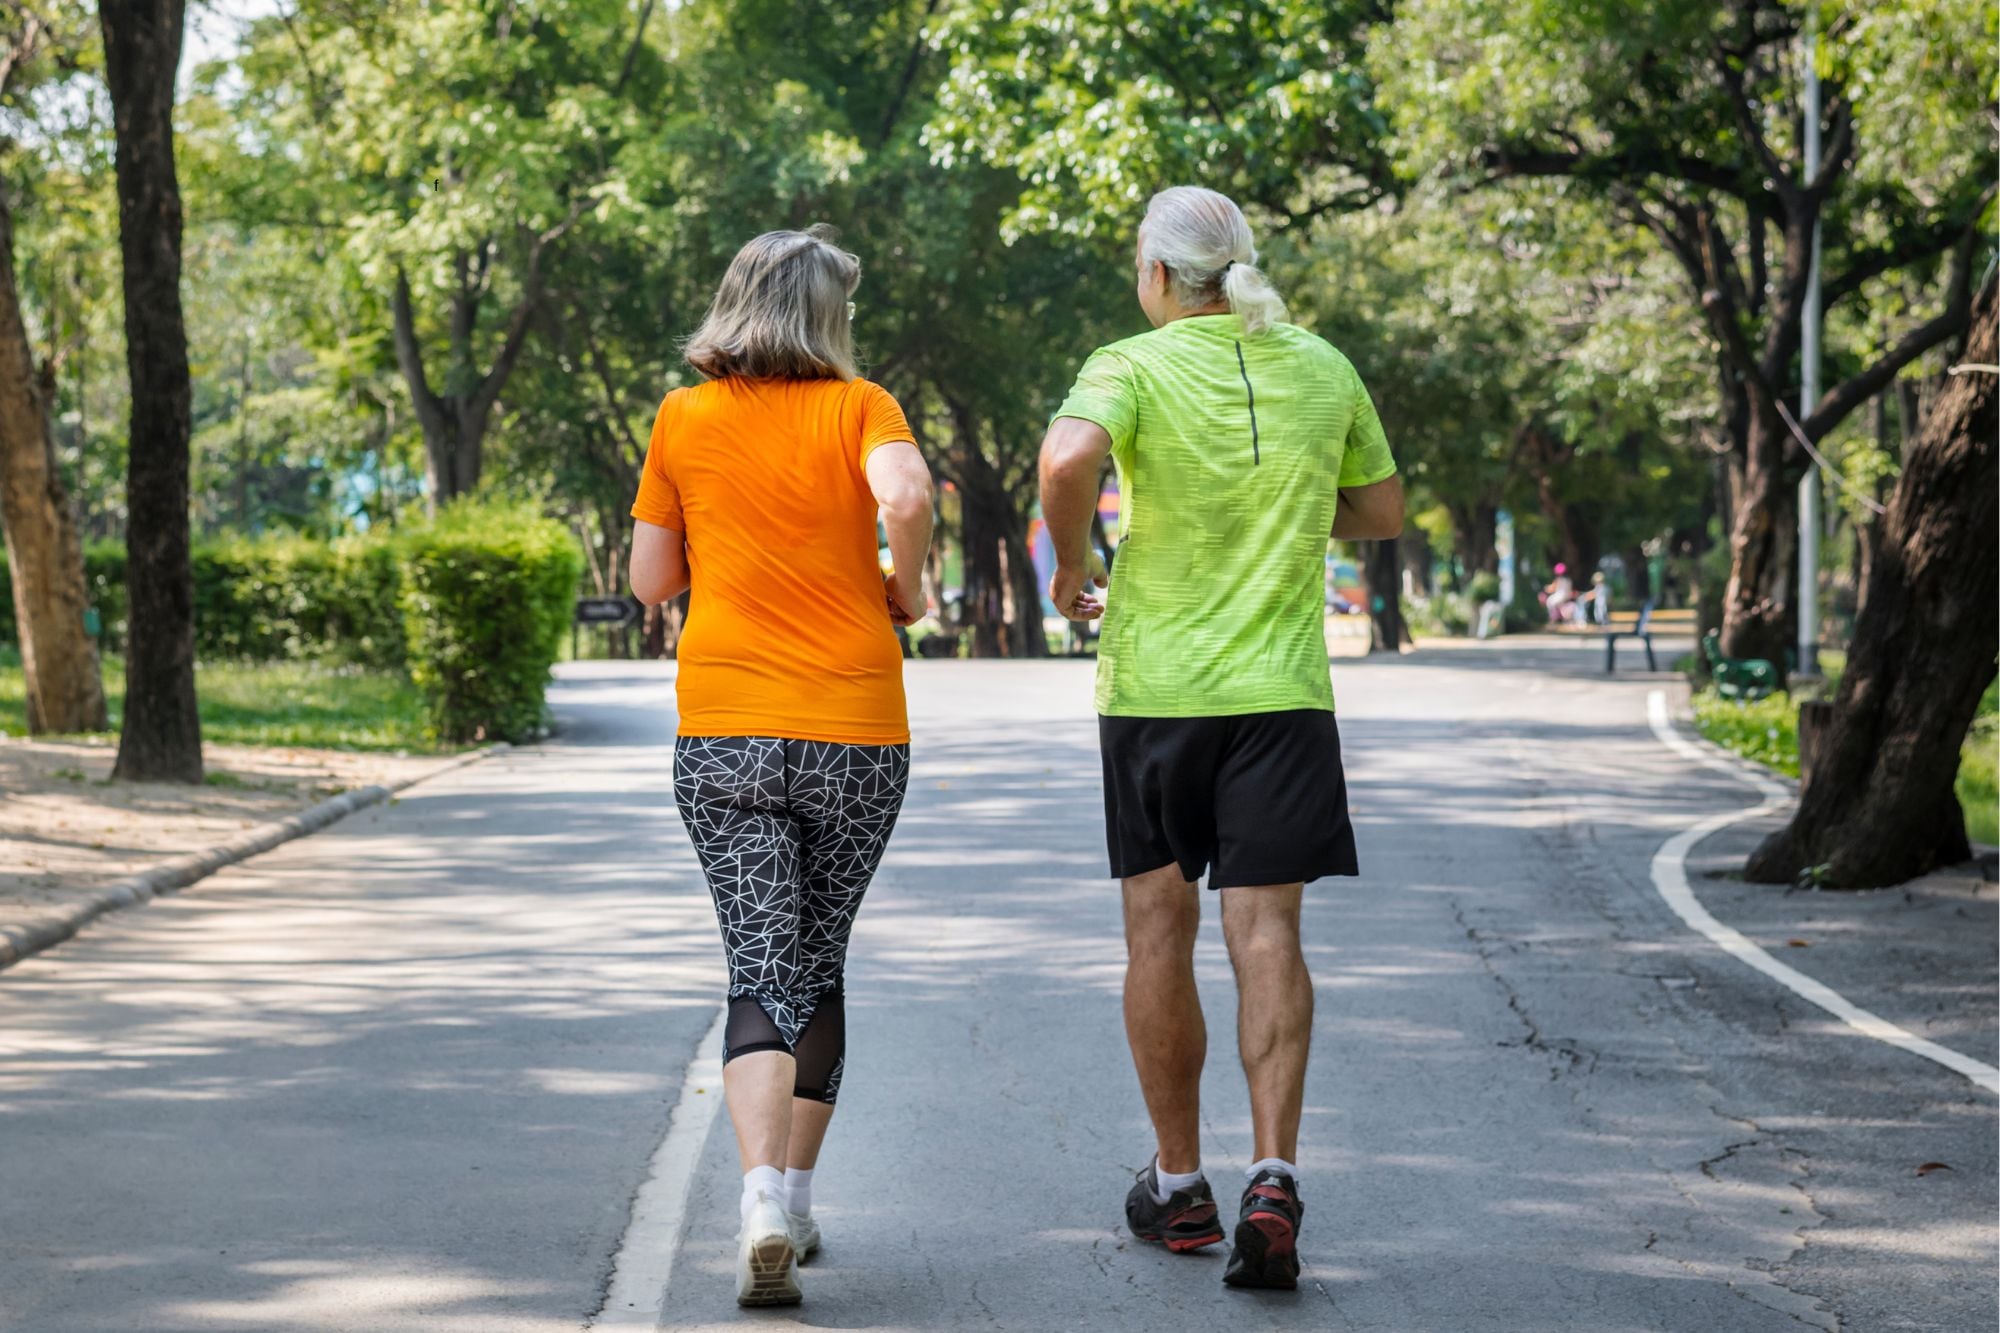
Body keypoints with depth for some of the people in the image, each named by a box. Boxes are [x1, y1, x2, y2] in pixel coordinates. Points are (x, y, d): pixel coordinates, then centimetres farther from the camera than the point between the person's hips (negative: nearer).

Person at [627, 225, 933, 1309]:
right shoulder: (857, 406, 0)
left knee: (763, 969, -2)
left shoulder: (684, 420, 6)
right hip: (857, 730, 0)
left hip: (724, 731, 1)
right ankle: (795, 1201, 21)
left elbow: (650, 580, 10)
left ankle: (765, 1203, -23)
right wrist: (905, 589, -3)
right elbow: (907, 496, -21)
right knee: (819, 962, 16)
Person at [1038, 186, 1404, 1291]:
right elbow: (1383, 513, 15)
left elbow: (1067, 459, -27)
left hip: (1153, 687, -2)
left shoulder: (1132, 367, -7)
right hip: (1281, 689, 2)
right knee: (1266, 930, -2)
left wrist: (1070, 559, -10)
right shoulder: (1323, 371, 5)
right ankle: (1273, 1178, -18)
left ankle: (1178, 1186, 19)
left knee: (1160, 928, 10)